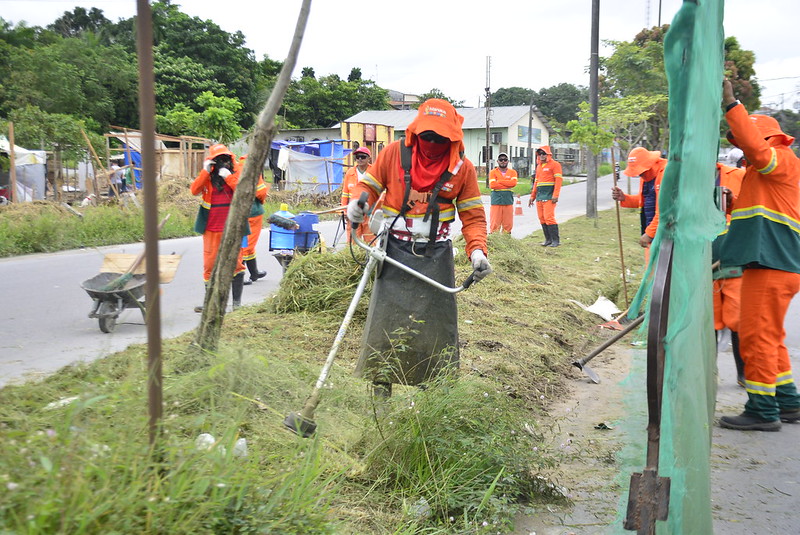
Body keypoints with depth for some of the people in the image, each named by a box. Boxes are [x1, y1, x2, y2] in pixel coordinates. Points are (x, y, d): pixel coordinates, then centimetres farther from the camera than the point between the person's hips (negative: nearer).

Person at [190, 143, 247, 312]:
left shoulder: (237, 172, 2)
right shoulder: (208, 175, 6)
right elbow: (194, 190, -11)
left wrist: (228, 177, -18)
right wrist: (205, 172, -16)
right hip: (211, 227, 2)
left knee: (236, 263, 2)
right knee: (210, 265, 8)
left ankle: (237, 302, 11)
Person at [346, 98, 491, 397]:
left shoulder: (462, 168, -2)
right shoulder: (395, 153, -3)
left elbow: (473, 216, 2)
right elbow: (369, 185, 6)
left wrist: (477, 251, -14)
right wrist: (357, 203, -18)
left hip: (436, 257, 1)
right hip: (395, 252, 0)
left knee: (436, 321, 6)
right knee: (386, 319, -1)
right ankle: (380, 385, 13)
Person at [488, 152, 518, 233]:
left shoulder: (512, 172, 12)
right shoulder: (493, 172, 6)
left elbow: (513, 183, -8)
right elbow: (492, 185, -10)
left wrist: (499, 181, -7)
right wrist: (507, 185, -6)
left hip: (508, 201, 2)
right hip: (496, 201, -2)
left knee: (508, 224, 3)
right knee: (494, 223, -6)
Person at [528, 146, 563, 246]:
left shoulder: (554, 165, -3)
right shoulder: (539, 166, 21)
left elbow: (558, 180, -10)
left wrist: (555, 195, -19)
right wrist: (532, 196, 22)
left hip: (549, 196, -8)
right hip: (539, 196, 8)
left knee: (549, 217, -13)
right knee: (542, 218, 6)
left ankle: (556, 240, -8)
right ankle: (548, 239, 14)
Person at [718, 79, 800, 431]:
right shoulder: (760, 171, 23)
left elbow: (756, 147, -29)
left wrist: (731, 105, -27)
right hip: (764, 263, 11)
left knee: (757, 336, -7)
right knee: (768, 336, 17)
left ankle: (763, 411, 0)